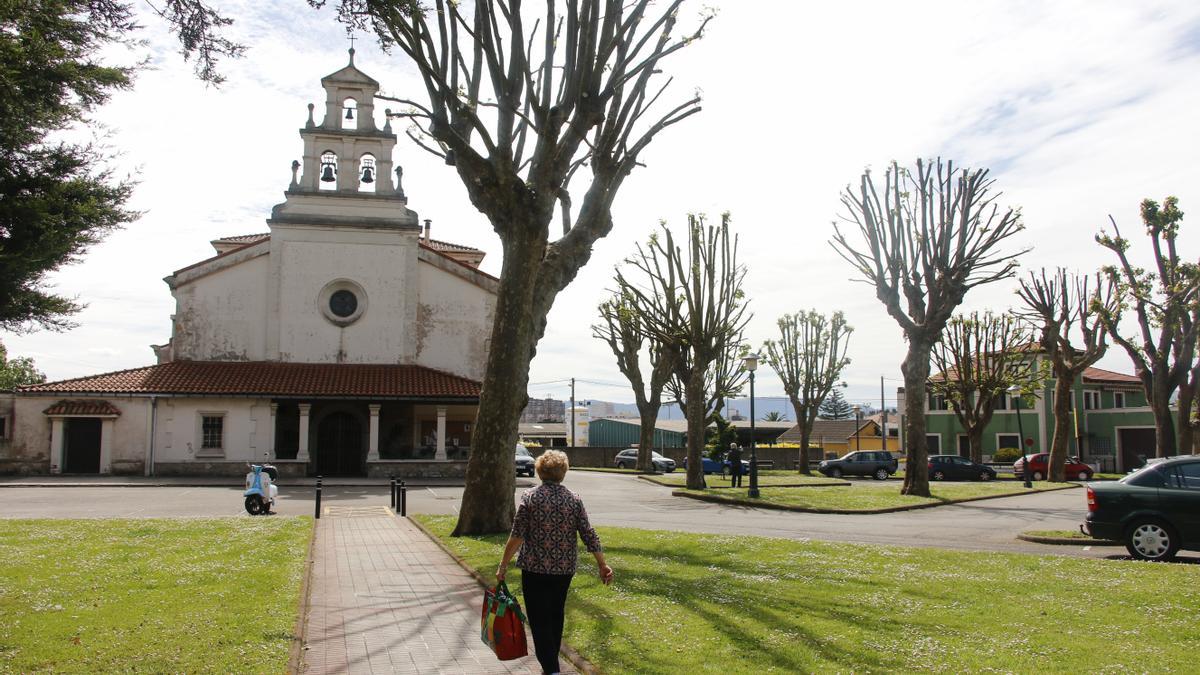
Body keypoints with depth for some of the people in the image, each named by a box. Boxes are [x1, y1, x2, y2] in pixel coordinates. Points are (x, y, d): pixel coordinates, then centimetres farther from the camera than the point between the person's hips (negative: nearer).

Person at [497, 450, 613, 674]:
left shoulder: (530, 497, -8)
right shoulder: (574, 500, -1)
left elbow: (517, 536, -12)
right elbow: (589, 535, -3)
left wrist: (503, 565, -5)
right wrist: (602, 565, 4)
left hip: (535, 569, -3)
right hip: (564, 569, 4)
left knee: (540, 620, 1)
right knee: (556, 616, 21)